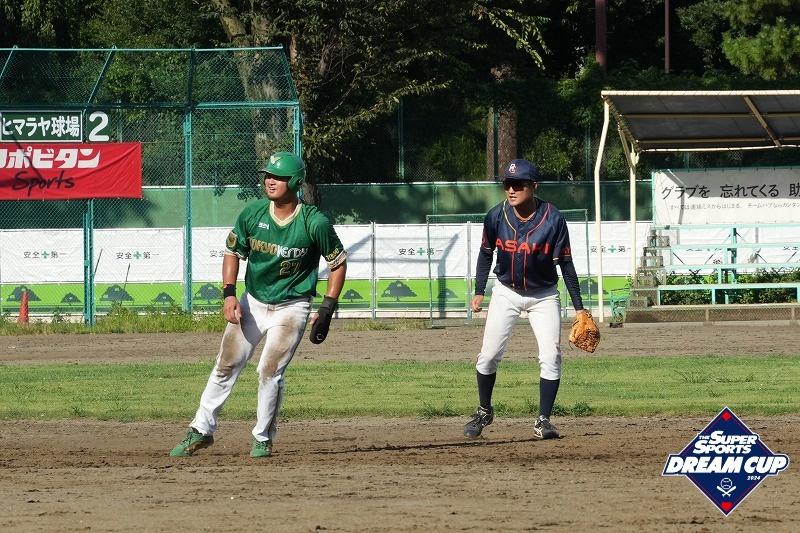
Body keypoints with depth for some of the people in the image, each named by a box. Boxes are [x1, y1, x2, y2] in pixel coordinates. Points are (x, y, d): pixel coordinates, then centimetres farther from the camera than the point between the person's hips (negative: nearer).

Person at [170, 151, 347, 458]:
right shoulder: (253, 214, -8)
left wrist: (327, 309, -10)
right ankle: (201, 431, 15)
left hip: (291, 308, -4)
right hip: (253, 303, 4)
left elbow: (338, 262, -5)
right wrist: (229, 293, -7)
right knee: (226, 366, 4)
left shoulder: (315, 223, -18)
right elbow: (232, 251, 6)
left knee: (269, 371, -12)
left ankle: (263, 438, 6)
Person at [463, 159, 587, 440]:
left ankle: (543, 420, 4)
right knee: (488, 355, -4)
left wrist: (579, 308, -12)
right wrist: (479, 291, 2)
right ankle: (484, 412, 18)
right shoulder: (496, 216, -15)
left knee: (551, 358, -9)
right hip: (506, 293, 1)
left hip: (544, 296, -1)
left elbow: (565, 264, -13)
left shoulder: (553, 219, -21)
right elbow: (486, 253, 3)